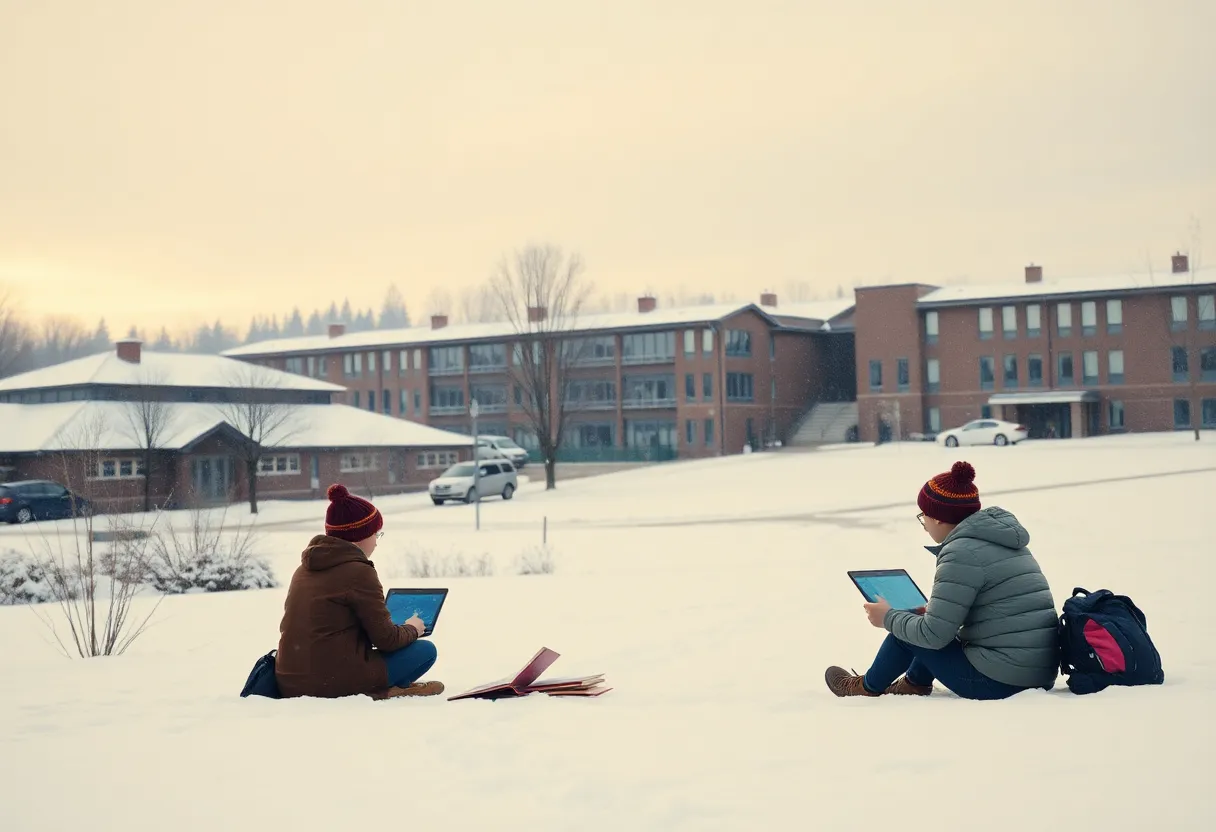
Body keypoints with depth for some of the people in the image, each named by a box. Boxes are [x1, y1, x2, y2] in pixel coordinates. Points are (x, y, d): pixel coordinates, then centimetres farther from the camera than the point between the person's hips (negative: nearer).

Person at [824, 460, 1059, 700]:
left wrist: (888, 618, 2)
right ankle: (915, 682, 41)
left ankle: (869, 686, 33)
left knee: (904, 631, 10)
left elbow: (934, 635, -15)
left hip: (999, 681, -8)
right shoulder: (1002, 541, 11)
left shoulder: (961, 553, -15)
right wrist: (935, 611, 22)